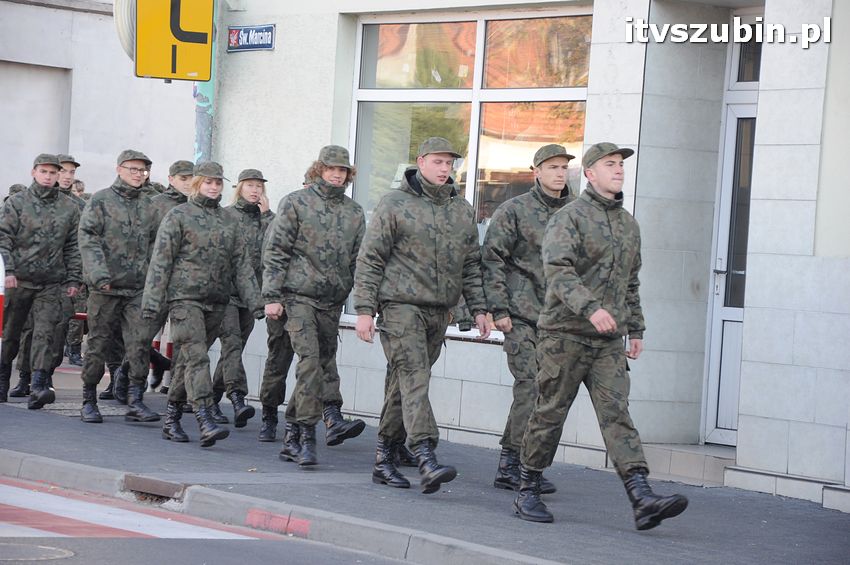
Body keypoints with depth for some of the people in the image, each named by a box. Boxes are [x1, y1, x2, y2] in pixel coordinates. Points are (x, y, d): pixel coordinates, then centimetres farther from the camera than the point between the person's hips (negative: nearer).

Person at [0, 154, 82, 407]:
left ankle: (38, 386, -19)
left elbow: (73, 247, 11)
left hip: (51, 283, 1)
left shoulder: (68, 208, 8)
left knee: (44, 333, -12)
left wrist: (73, 279, 6)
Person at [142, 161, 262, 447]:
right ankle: (206, 423, -24)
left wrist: (254, 301, 5)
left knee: (189, 360, 10)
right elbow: (161, 261, -4)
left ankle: (172, 420, 19)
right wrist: (152, 301, -10)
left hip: (216, 302, 5)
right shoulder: (178, 216, -1)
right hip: (185, 298, -5)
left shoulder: (229, 221, 14)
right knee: (196, 357, -15)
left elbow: (242, 264, 13)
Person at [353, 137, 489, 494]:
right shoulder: (395, 204, -2)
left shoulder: (462, 210, 14)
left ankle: (384, 459, 16)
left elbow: (471, 264, 20)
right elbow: (370, 259, -3)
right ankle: (427, 459, -26)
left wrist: (478, 308, 12)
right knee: (414, 379, -16)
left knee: (404, 383, 10)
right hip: (401, 305, -5)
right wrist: (365, 309, -9)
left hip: (439, 311, 6)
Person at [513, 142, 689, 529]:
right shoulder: (569, 218, -7)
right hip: (565, 334, -5)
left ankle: (643, 501, -18)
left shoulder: (629, 224, 16)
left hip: (609, 341, 5)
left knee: (617, 415, -5)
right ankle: (527, 493, 15)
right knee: (550, 414, 2)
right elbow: (558, 271, -21)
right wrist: (591, 308, -34)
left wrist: (636, 328, 21)